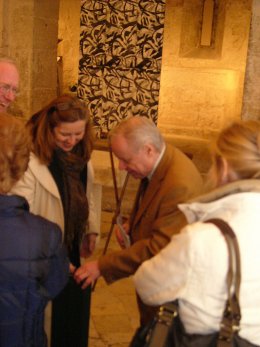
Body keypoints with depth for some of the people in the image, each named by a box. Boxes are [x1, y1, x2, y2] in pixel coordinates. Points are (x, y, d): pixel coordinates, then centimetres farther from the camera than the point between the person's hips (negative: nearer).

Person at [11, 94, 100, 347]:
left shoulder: (80, 154, -2)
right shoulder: (30, 160, -27)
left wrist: (92, 230, 9)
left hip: (74, 250, 7)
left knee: (76, 315, 22)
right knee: (49, 321, 12)